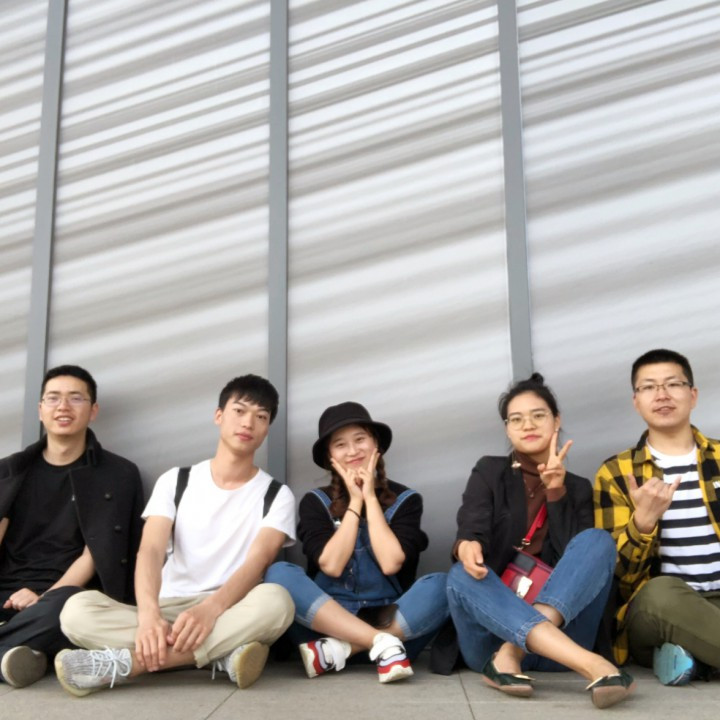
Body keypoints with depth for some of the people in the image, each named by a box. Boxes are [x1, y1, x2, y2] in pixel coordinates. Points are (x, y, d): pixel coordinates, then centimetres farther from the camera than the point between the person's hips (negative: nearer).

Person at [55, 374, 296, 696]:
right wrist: (148, 615, -29)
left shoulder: (277, 495, 4)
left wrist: (211, 609, -34)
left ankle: (125, 661, -35)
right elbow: (151, 551, -7)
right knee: (78, 610, -25)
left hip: (230, 613, -1)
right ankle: (222, 653, -32)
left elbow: (258, 562, -13)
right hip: (169, 610, 2)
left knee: (275, 601, -36)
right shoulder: (175, 481, 8)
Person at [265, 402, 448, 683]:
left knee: (440, 585, -28)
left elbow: (390, 563, -13)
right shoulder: (315, 501, 3)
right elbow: (331, 565, -12)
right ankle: (383, 643, -31)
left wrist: (370, 498, -7)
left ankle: (335, 651, -27)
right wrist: (355, 501, -8)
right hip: (327, 622, 0)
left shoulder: (405, 499, 2)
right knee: (279, 573, -26)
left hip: (391, 621, 0)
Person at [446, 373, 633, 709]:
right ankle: (590, 664, -49)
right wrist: (466, 547, -30)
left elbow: (576, 552, -1)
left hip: (561, 630, 1)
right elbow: (470, 529, -6)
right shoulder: (489, 472, 12)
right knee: (462, 575, -32)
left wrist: (556, 491, -11)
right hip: (494, 624, 0)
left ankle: (510, 655, -38)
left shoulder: (578, 488, 16)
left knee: (597, 541, -21)